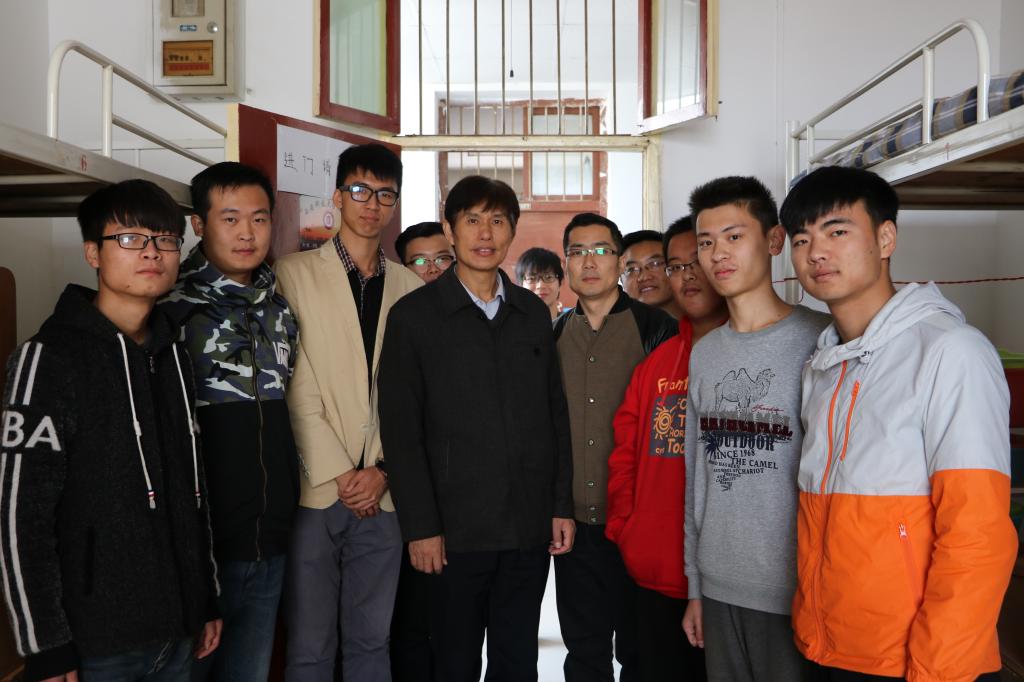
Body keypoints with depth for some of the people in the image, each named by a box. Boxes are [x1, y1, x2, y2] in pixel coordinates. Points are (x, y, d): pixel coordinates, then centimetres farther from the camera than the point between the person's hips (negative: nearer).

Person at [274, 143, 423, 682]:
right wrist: (337, 474, -9)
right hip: (314, 490, -2)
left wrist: (384, 471, -5)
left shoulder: (410, 288, 9)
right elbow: (296, 389, -7)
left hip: (382, 493, 3)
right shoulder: (295, 273, 0)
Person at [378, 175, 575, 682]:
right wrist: (421, 527, -10)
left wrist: (562, 506, 6)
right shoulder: (414, 316, -3)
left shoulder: (535, 313, 9)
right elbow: (401, 431, -6)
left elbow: (555, 415, 11)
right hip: (456, 529, -3)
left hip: (530, 527, 3)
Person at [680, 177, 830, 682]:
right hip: (718, 590, 5)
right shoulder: (704, 354, 7)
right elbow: (696, 477, 10)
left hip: (798, 593, -5)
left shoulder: (821, 341, -10)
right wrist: (694, 585, 12)